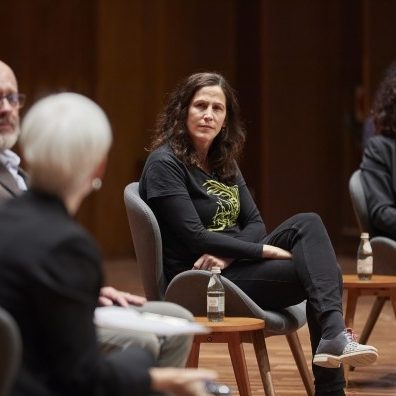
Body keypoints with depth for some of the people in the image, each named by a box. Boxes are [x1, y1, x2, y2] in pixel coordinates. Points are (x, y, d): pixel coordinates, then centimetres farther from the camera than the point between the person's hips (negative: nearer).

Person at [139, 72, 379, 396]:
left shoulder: (224, 163, 15)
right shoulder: (164, 163, -10)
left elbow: (255, 224, 8)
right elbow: (194, 237, -17)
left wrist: (227, 254, -14)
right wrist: (265, 250, -18)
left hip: (234, 266, 7)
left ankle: (334, 334, -25)